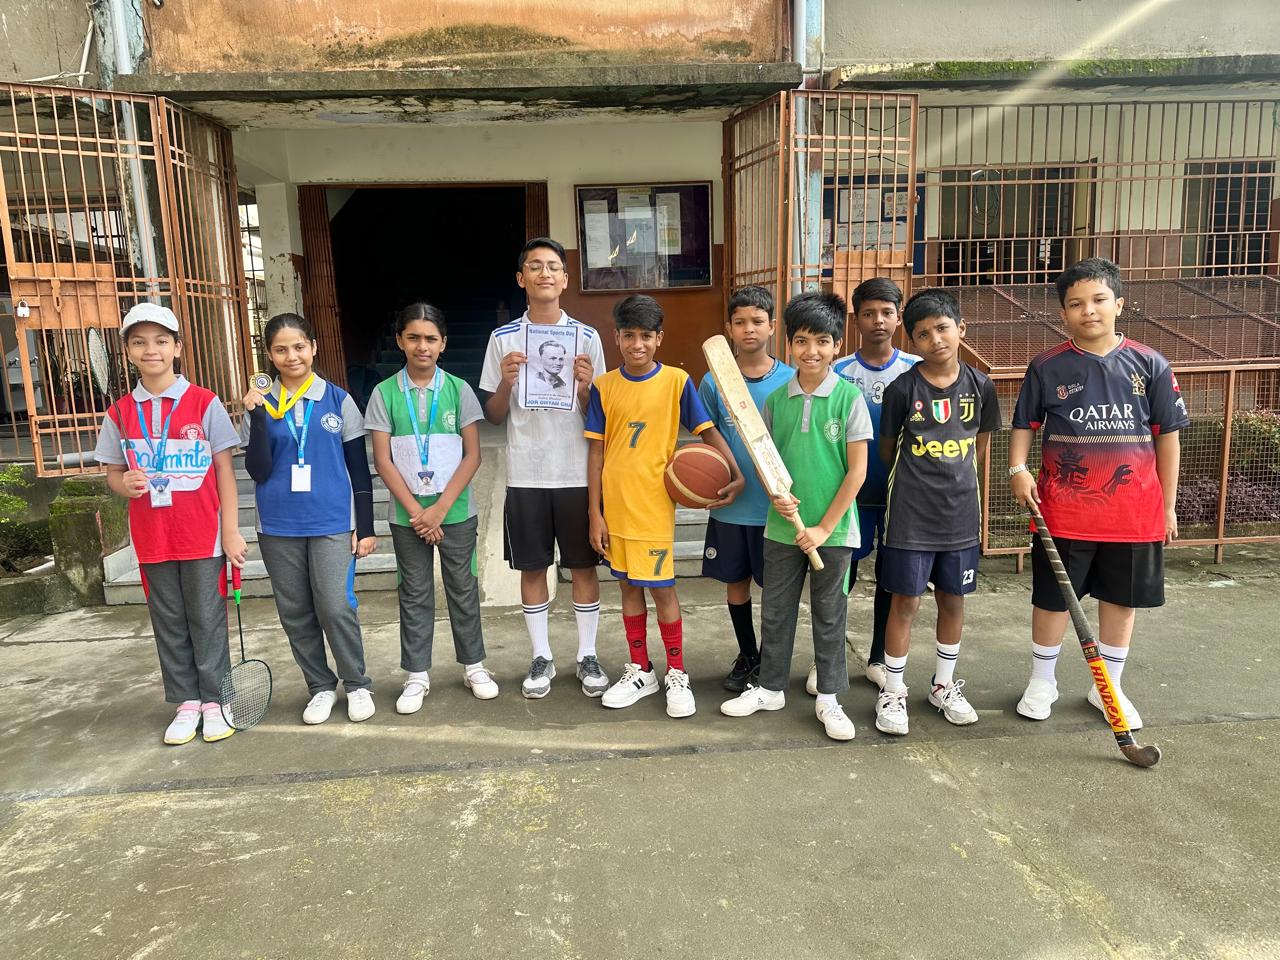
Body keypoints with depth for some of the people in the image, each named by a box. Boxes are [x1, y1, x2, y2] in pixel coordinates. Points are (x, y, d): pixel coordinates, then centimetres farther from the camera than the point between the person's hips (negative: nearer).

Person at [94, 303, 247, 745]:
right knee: (169, 623, 12)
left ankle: (214, 700, 18)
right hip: (152, 540, 3)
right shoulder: (120, 414, 4)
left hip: (203, 536, -3)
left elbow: (225, 471, -4)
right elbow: (113, 472, 12)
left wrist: (231, 532, -7)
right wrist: (124, 484, -14)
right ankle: (186, 702, 24)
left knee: (207, 620, 5)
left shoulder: (204, 403, -5)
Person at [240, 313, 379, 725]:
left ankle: (358, 685, 12)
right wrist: (257, 417, -13)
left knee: (336, 608, -8)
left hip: (332, 524, -2)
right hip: (278, 528, 2)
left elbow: (359, 469, 3)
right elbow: (258, 471, -3)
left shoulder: (338, 400, 1)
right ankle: (321, 687, 25)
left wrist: (365, 527, 1)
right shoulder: (261, 405, 4)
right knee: (296, 615, 9)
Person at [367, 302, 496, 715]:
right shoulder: (385, 393, -1)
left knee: (463, 589, 9)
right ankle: (417, 674, 20)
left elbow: (472, 455, -4)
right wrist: (415, 510, -11)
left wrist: (440, 508, -12)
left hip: (455, 511, 0)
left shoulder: (458, 390, -1)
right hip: (406, 514, 0)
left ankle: (474, 666, 23)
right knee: (414, 594, 9)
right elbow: (383, 460, -4)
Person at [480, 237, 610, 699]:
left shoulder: (586, 336, 2)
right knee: (532, 568, 9)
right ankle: (542, 657, 24)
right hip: (525, 474, 1)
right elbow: (494, 415, 6)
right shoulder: (503, 338, 3)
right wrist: (506, 382, -13)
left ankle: (587, 655, 22)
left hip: (577, 472, 0)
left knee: (583, 565, 8)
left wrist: (585, 387, -16)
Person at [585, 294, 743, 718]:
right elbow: (596, 452, 2)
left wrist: (737, 474, -17)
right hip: (615, 507, 3)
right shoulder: (604, 386, 1)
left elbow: (707, 431, -2)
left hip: (654, 506, -3)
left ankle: (677, 674, 20)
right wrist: (595, 514, 0)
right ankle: (640, 671, 28)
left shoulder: (677, 381, -5)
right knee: (629, 587, 13)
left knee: (662, 588, 3)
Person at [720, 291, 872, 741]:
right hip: (782, 528, 3)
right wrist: (776, 495, -11)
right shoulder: (776, 400, 2)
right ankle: (770, 688, 31)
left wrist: (824, 528, -12)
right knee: (775, 611, 14)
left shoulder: (849, 397, -9)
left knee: (829, 616, 10)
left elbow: (857, 469, -9)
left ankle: (828, 698, 26)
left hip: (831, 530, -3)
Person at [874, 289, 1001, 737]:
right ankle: (893, 691, 17)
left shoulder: (980, 386, 0)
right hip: (909, 515, -3)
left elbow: (979, 446, 12)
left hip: (960, 513, 3)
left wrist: (950, 478, 9)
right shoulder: (902, 389, -8)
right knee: (905, 602, 3)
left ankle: (944, 684, 32)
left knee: (953, 600, 14)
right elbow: (888, 449, 3)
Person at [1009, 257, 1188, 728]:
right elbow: (1024, 425, 5)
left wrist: (1168, 505, 5)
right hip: (1063, 510, -1)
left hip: (1133, 510, 2)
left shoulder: (1150, 365, -1)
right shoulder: (1047, 367, -3)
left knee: (1121, 598, 14)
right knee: (1052, 597, 9)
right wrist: (1018, 468, -13)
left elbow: (1167, 438, 4)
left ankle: (1109, 686, 32)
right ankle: (1042, 681, 28)